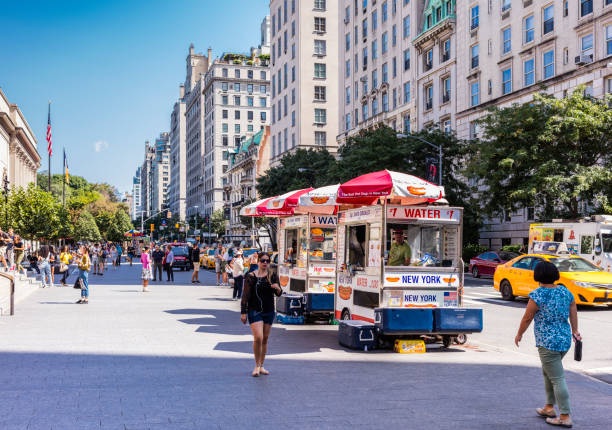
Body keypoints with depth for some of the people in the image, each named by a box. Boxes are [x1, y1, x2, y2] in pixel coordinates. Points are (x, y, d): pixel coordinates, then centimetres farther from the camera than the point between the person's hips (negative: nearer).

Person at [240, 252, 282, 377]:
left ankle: (261, 366, 23)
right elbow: (245, 295, -4)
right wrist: (243, 312, -8)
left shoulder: (273, 276, 5)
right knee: (258, 338, -14)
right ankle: (257, 366, 3)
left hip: (269, 311, 4)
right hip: (254, 311, -4)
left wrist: (278, 289, -21)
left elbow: (278, 294, 2)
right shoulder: (251, 276, -4)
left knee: (265, 339, 10)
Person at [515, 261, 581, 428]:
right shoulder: (566, 292, 3)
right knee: (547, 372, 23)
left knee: (557, 379, -3)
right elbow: (573, 313, 10)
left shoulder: (538, 295, -16)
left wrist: (519, 334, 6)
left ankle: (565, 417, 2)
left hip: (548, 342, -8)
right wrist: (574, 331, 24)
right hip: (565, 339, 8)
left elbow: (527, 318, -9)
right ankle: (549, 408, 32)